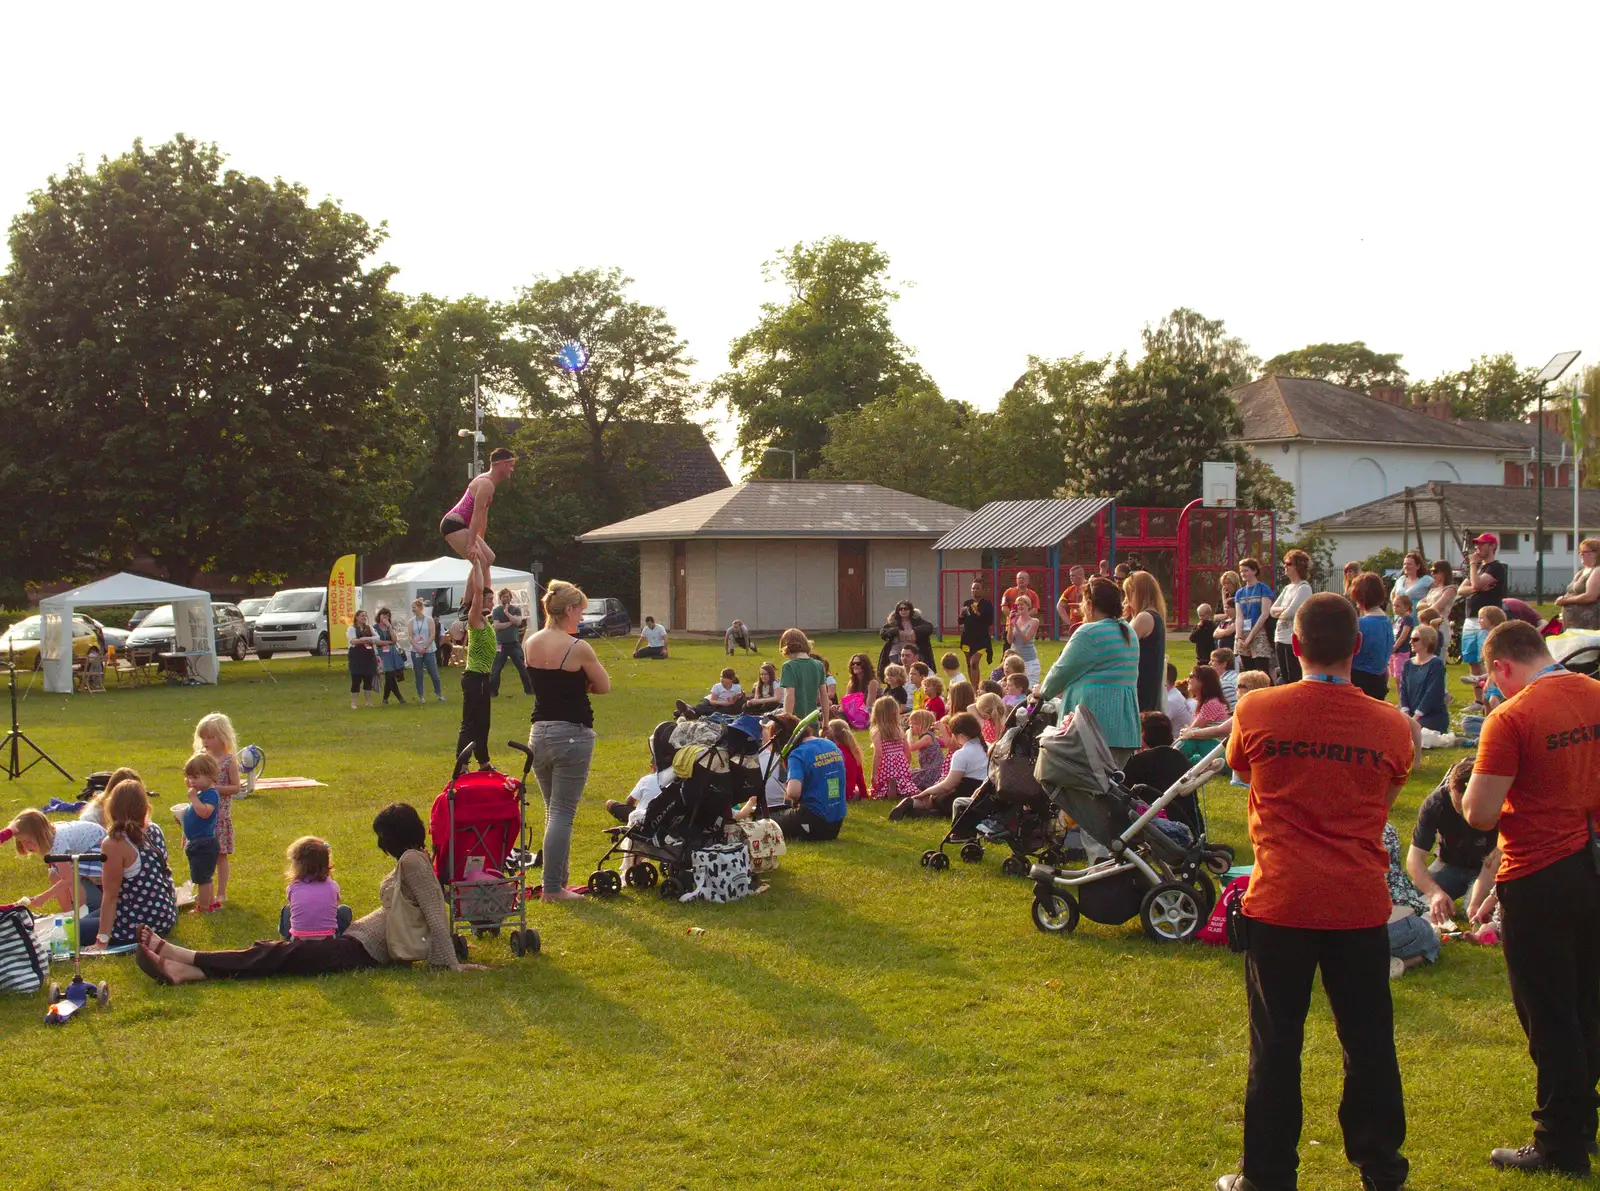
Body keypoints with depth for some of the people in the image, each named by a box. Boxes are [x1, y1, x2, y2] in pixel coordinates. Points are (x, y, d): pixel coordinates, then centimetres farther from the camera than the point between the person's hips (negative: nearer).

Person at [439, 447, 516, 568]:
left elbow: (483, 517, 19)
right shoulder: (486, 484, -17)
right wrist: (471, 545, -26)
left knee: (489, 558, 12)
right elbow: (476, 515, -23)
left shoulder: (487, 482, 15)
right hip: (453, 524, -11)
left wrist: (480, 542, 21)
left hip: (458, 525, 11)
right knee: (480, 562, -15)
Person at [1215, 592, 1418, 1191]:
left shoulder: (1256, 710, -9)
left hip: (1280, 902, -1)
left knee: (1276, 1044, 7)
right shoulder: (1391, 726, -5)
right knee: (1368, 1041, 13)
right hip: (1361, 905, 1)